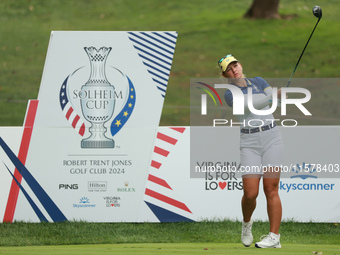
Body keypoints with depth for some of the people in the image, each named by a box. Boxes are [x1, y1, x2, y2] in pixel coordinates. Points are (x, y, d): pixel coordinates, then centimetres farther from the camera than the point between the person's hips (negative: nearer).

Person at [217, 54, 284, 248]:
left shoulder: (258, 81, 11)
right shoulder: (230, 95, 0)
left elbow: (275, 102, 1)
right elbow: (252, 104, -14)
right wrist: (274, 94, -23)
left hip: (272, 139, 1)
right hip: (249, 143, -1)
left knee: (271, 189, -8)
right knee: (250, 193, -9)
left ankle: (274, 238, -6)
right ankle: (247, 223, 22)